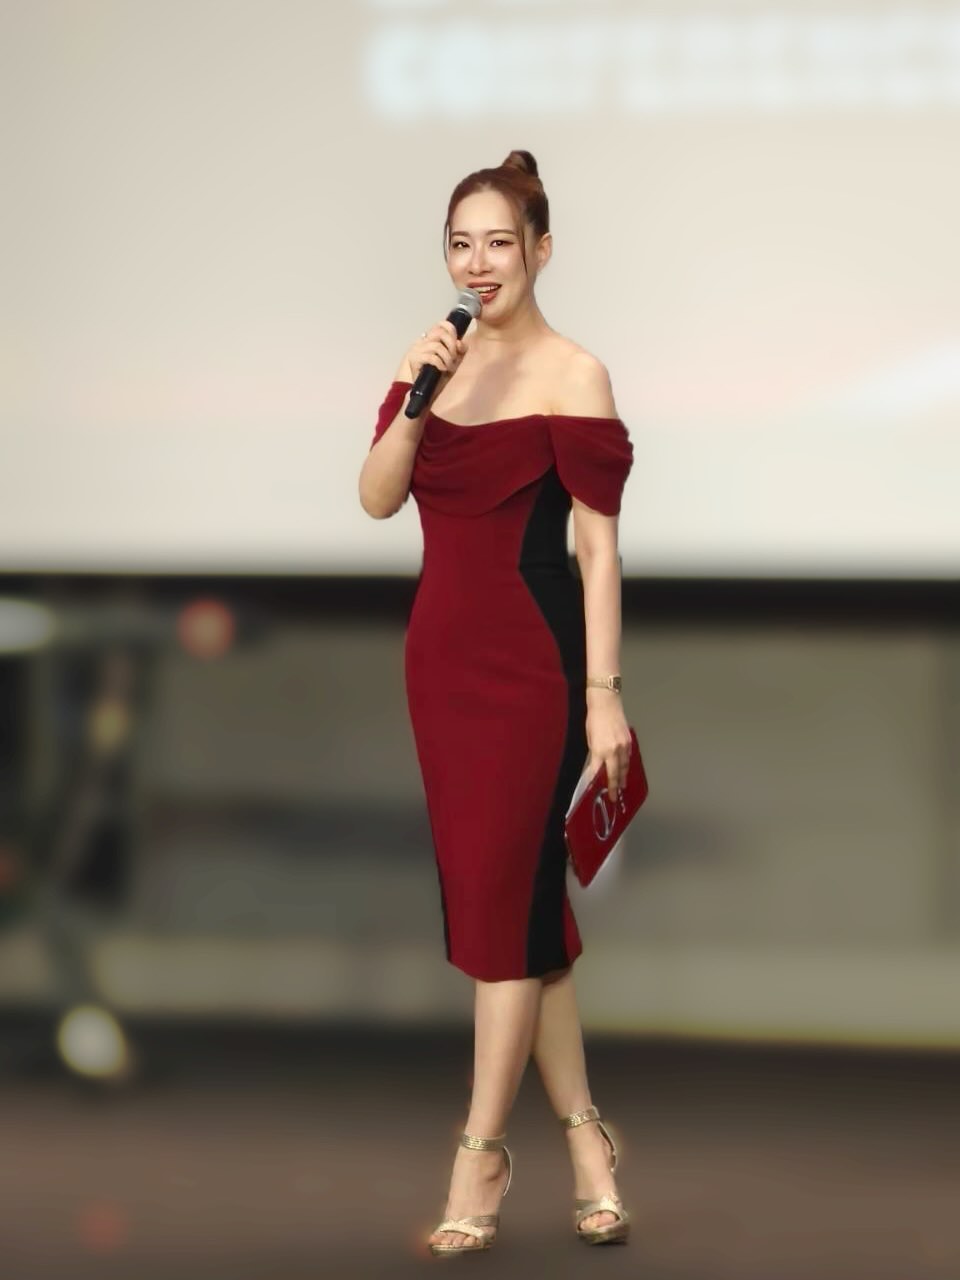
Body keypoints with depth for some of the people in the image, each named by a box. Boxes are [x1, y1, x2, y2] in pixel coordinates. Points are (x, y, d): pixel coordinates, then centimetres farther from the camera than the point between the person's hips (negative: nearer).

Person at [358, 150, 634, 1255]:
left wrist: (604, 694, -13)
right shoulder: (436, 362, 9)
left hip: (531, 656, -6)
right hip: (444, 652, 6)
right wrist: (416, 395, -14)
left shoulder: (572, 377, -9)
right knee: (523, 900, 10)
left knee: (498, 895, -5)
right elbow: (377, 498, 0)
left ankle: (481, 1151, 4)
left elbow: (598, 546, -10)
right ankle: (582, 1132, 18)